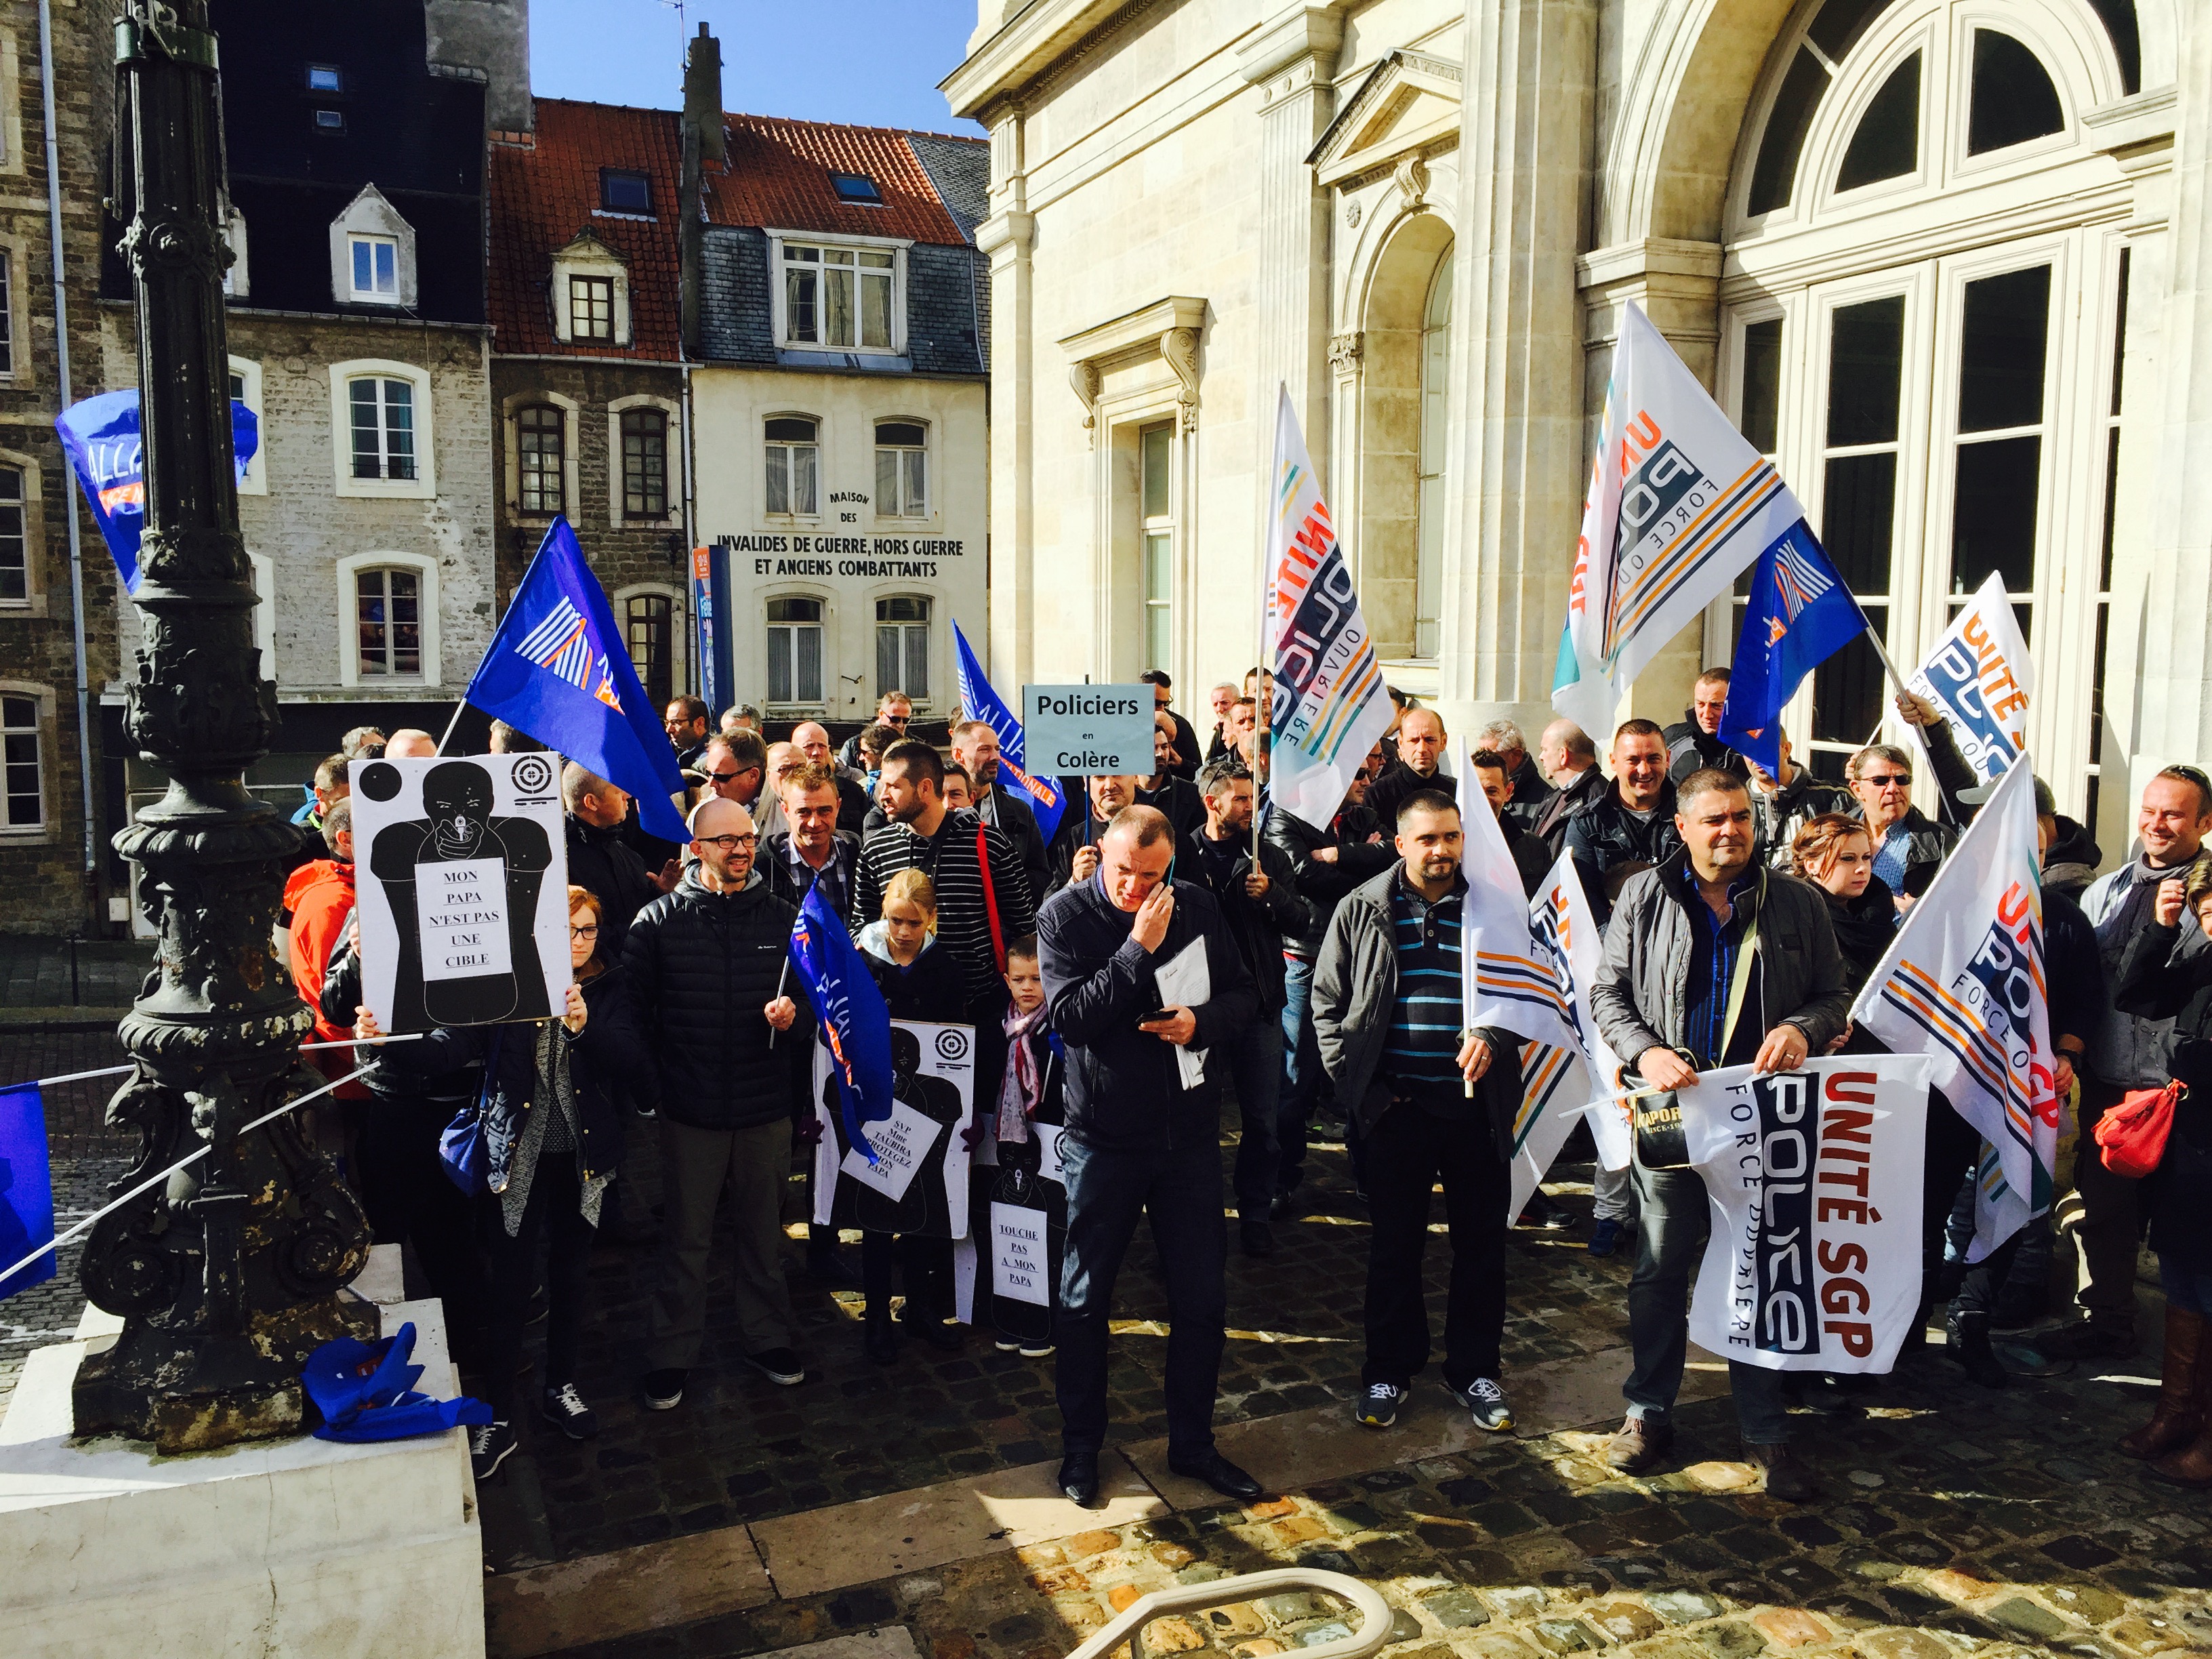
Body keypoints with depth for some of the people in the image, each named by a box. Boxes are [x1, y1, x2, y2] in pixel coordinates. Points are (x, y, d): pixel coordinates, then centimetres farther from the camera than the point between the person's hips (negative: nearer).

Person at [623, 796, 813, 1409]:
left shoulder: (784, 919, 2)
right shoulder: (659, 920, -4)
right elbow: (631, 1008, -4)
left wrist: (795, 1018, -13)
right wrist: (653, 1080, -7)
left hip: (767, 1110, 2)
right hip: (690, 1112, -2)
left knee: (765, 1232, 16)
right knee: (686, 1239, 8)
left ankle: (767, 1338, 33)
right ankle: (671, 1354, 23)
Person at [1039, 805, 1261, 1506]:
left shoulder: (1196, 906, -1)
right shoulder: (1064, 915, -10)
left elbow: (1243, 994, 6)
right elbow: (1071, 1016, -21)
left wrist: (1204, 1020, -15)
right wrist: (1138, 949, -26)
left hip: (1189, 1131, 3)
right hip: (1103, 1136, -3)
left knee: (1202, 1299, 11)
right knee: (1086, 1300, 10)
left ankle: (1193, 1443, 29)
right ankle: (1081, 1447, 29)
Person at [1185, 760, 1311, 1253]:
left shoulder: (1271, 858, 6)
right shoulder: (1183, 854, -1)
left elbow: (1302, 921, 3)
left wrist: (1270, 894, -13)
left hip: (1259, 1001, 2)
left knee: (1262, 1118, 6)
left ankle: (1255, 1212, 20)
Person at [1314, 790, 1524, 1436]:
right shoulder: (1362, 911, 2)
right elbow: (1328, 1002, 5)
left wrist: (1492, 1036, -16)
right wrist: (1359, 1086, -2)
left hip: (1477, 1104, 1)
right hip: (1397, 1106, 0)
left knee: (1481, 1242, 10)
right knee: (1394, 1243, 9)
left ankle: (1474, 1369, 26)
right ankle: (1389, 1369, 24)